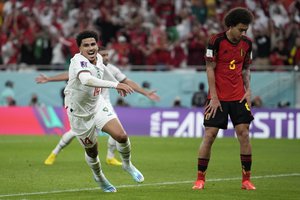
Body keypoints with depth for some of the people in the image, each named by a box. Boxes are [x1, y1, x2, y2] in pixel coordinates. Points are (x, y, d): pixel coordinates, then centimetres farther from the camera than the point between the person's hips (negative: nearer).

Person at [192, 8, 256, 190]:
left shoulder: (247, 43, 4)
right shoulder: (216, 41, -10)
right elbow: (210, 69, -8)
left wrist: (248, 90, 2)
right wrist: (214, 98, -11)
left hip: (239, 96, 4)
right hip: (218, 97, -4)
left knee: (244, 132, -5)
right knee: (210, 134, -5)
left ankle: (246, 179, 3)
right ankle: (200, 179, 5)